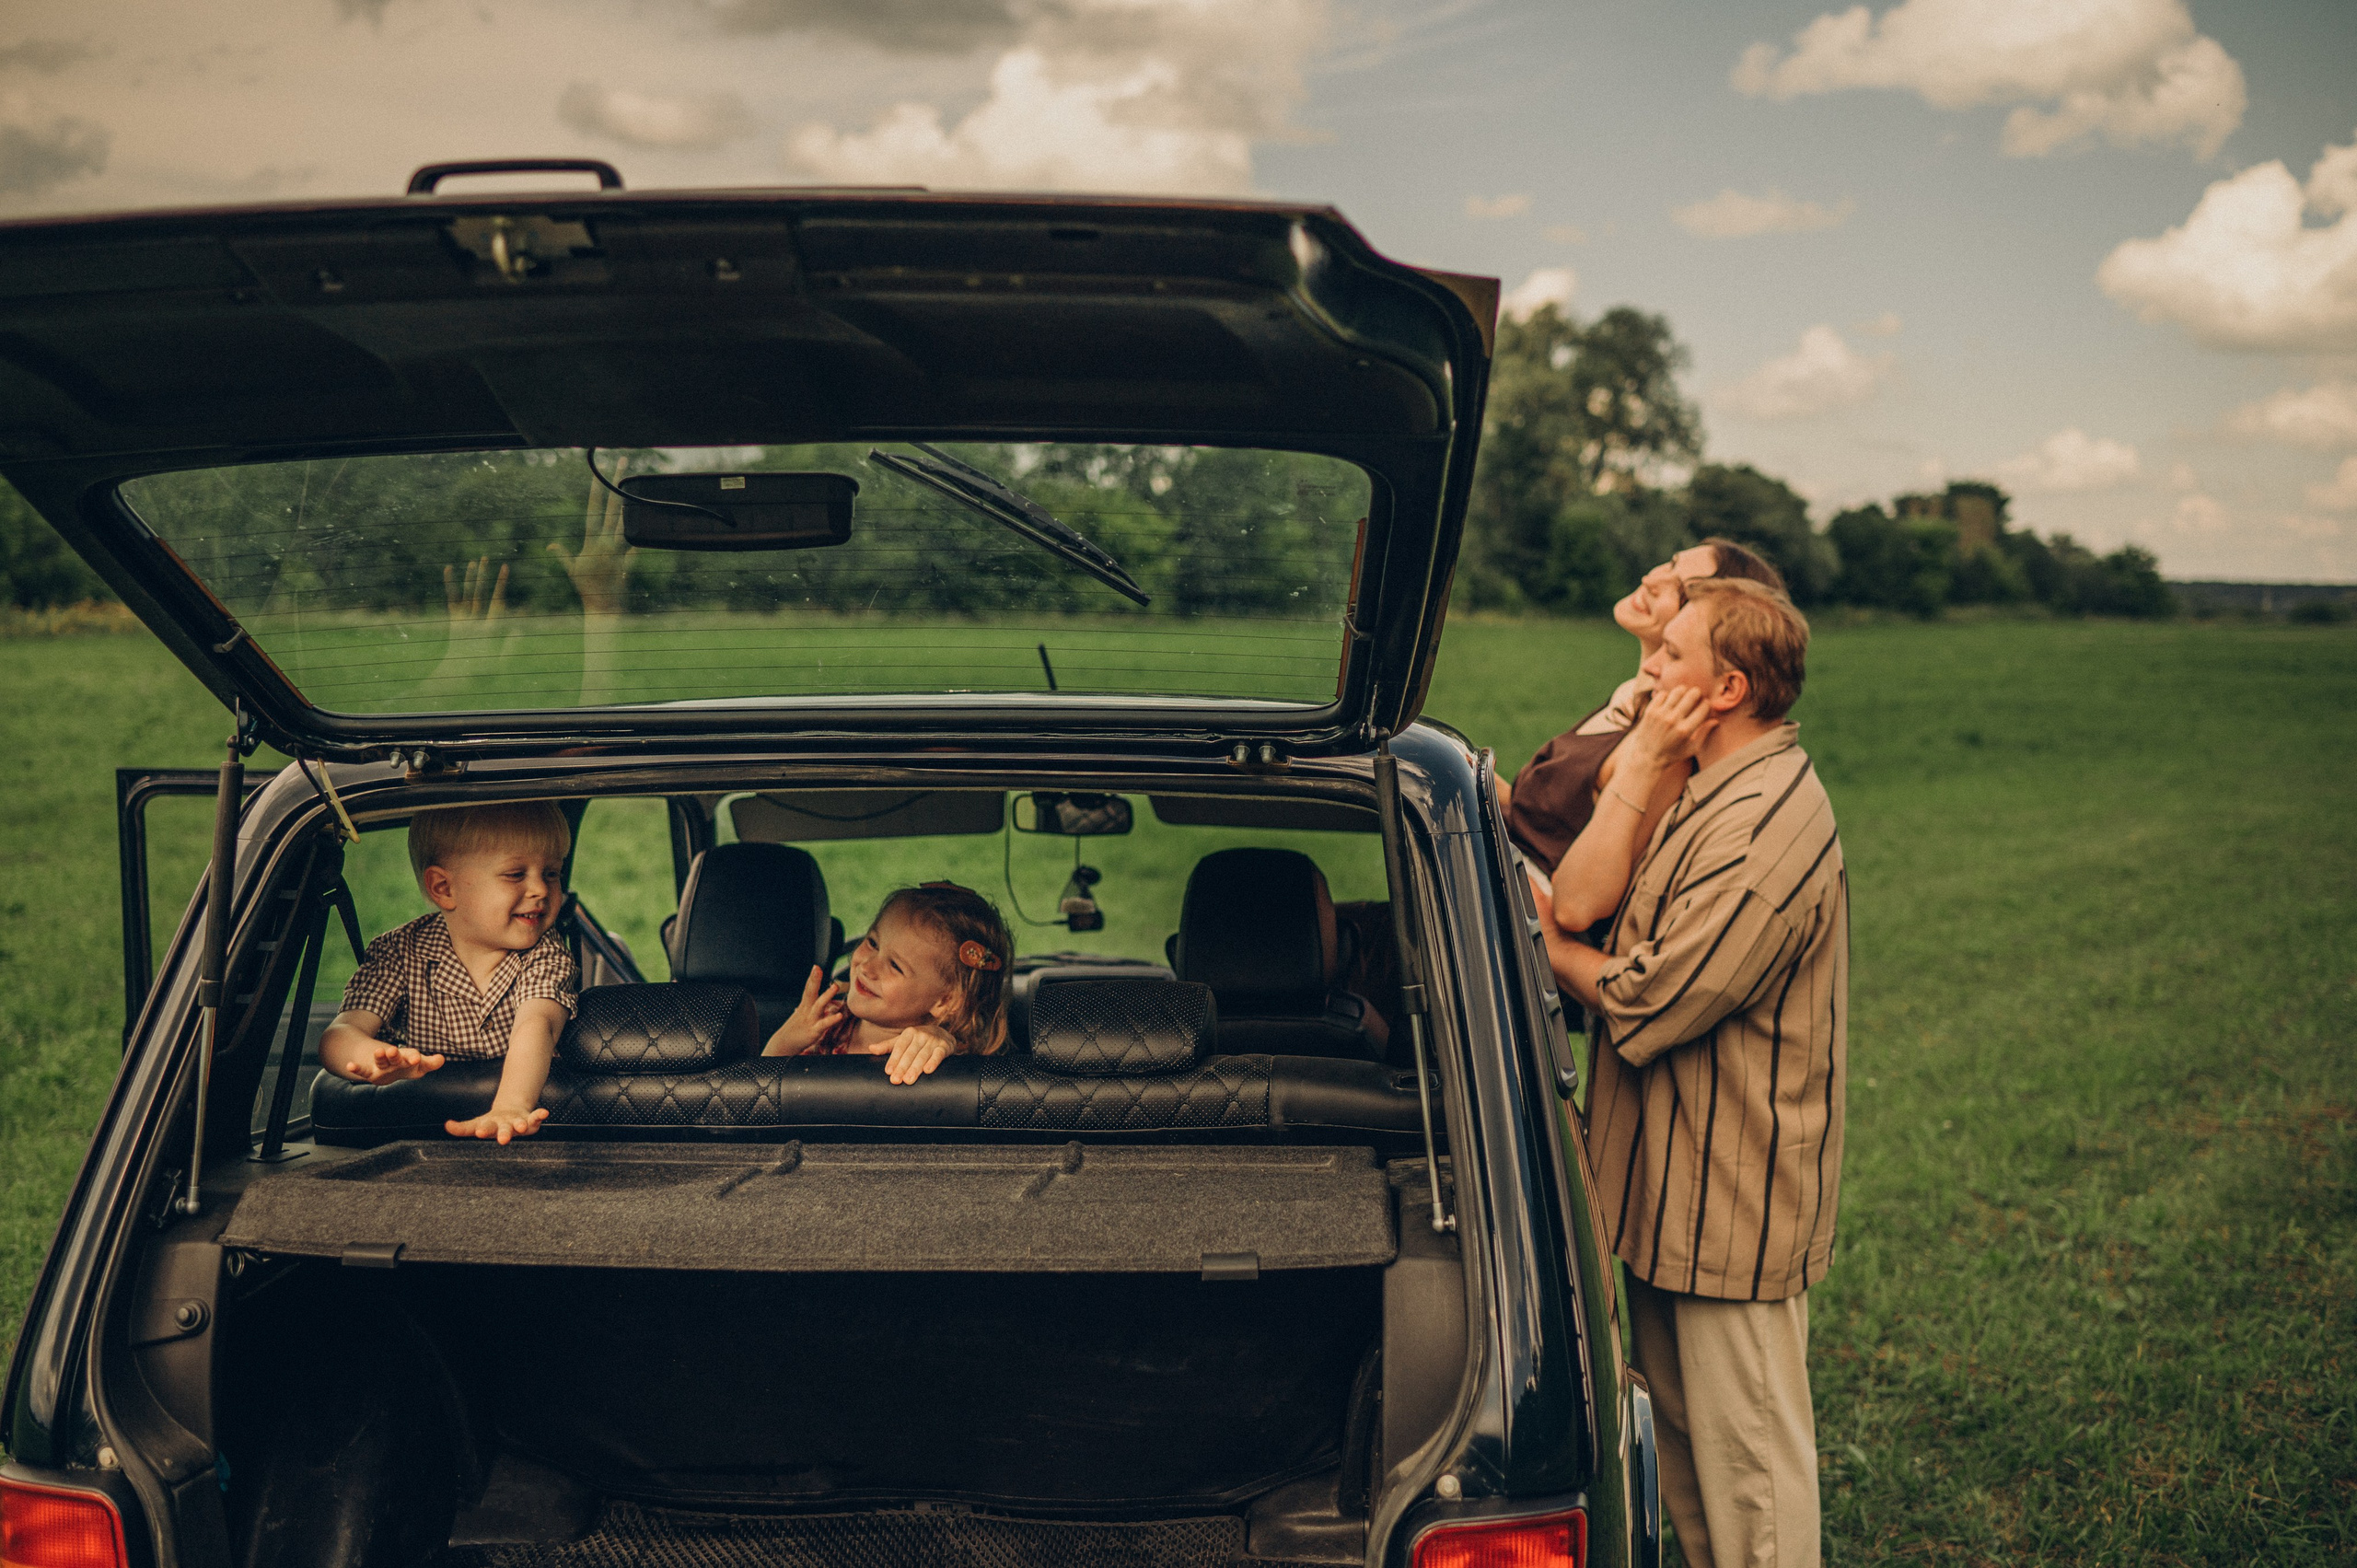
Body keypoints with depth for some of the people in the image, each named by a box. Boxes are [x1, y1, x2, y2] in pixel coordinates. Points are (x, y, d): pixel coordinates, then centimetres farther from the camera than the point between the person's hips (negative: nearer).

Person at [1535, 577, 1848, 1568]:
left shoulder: (1766, 827, -24)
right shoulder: (1713, 793, 11)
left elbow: (1648, 1000, -24)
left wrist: (1549, 946, -7)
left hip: (1732, 1201, -10)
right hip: (1674, 1184, 10)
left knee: (1745, 1451, 3)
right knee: (1677, 1423, 20)